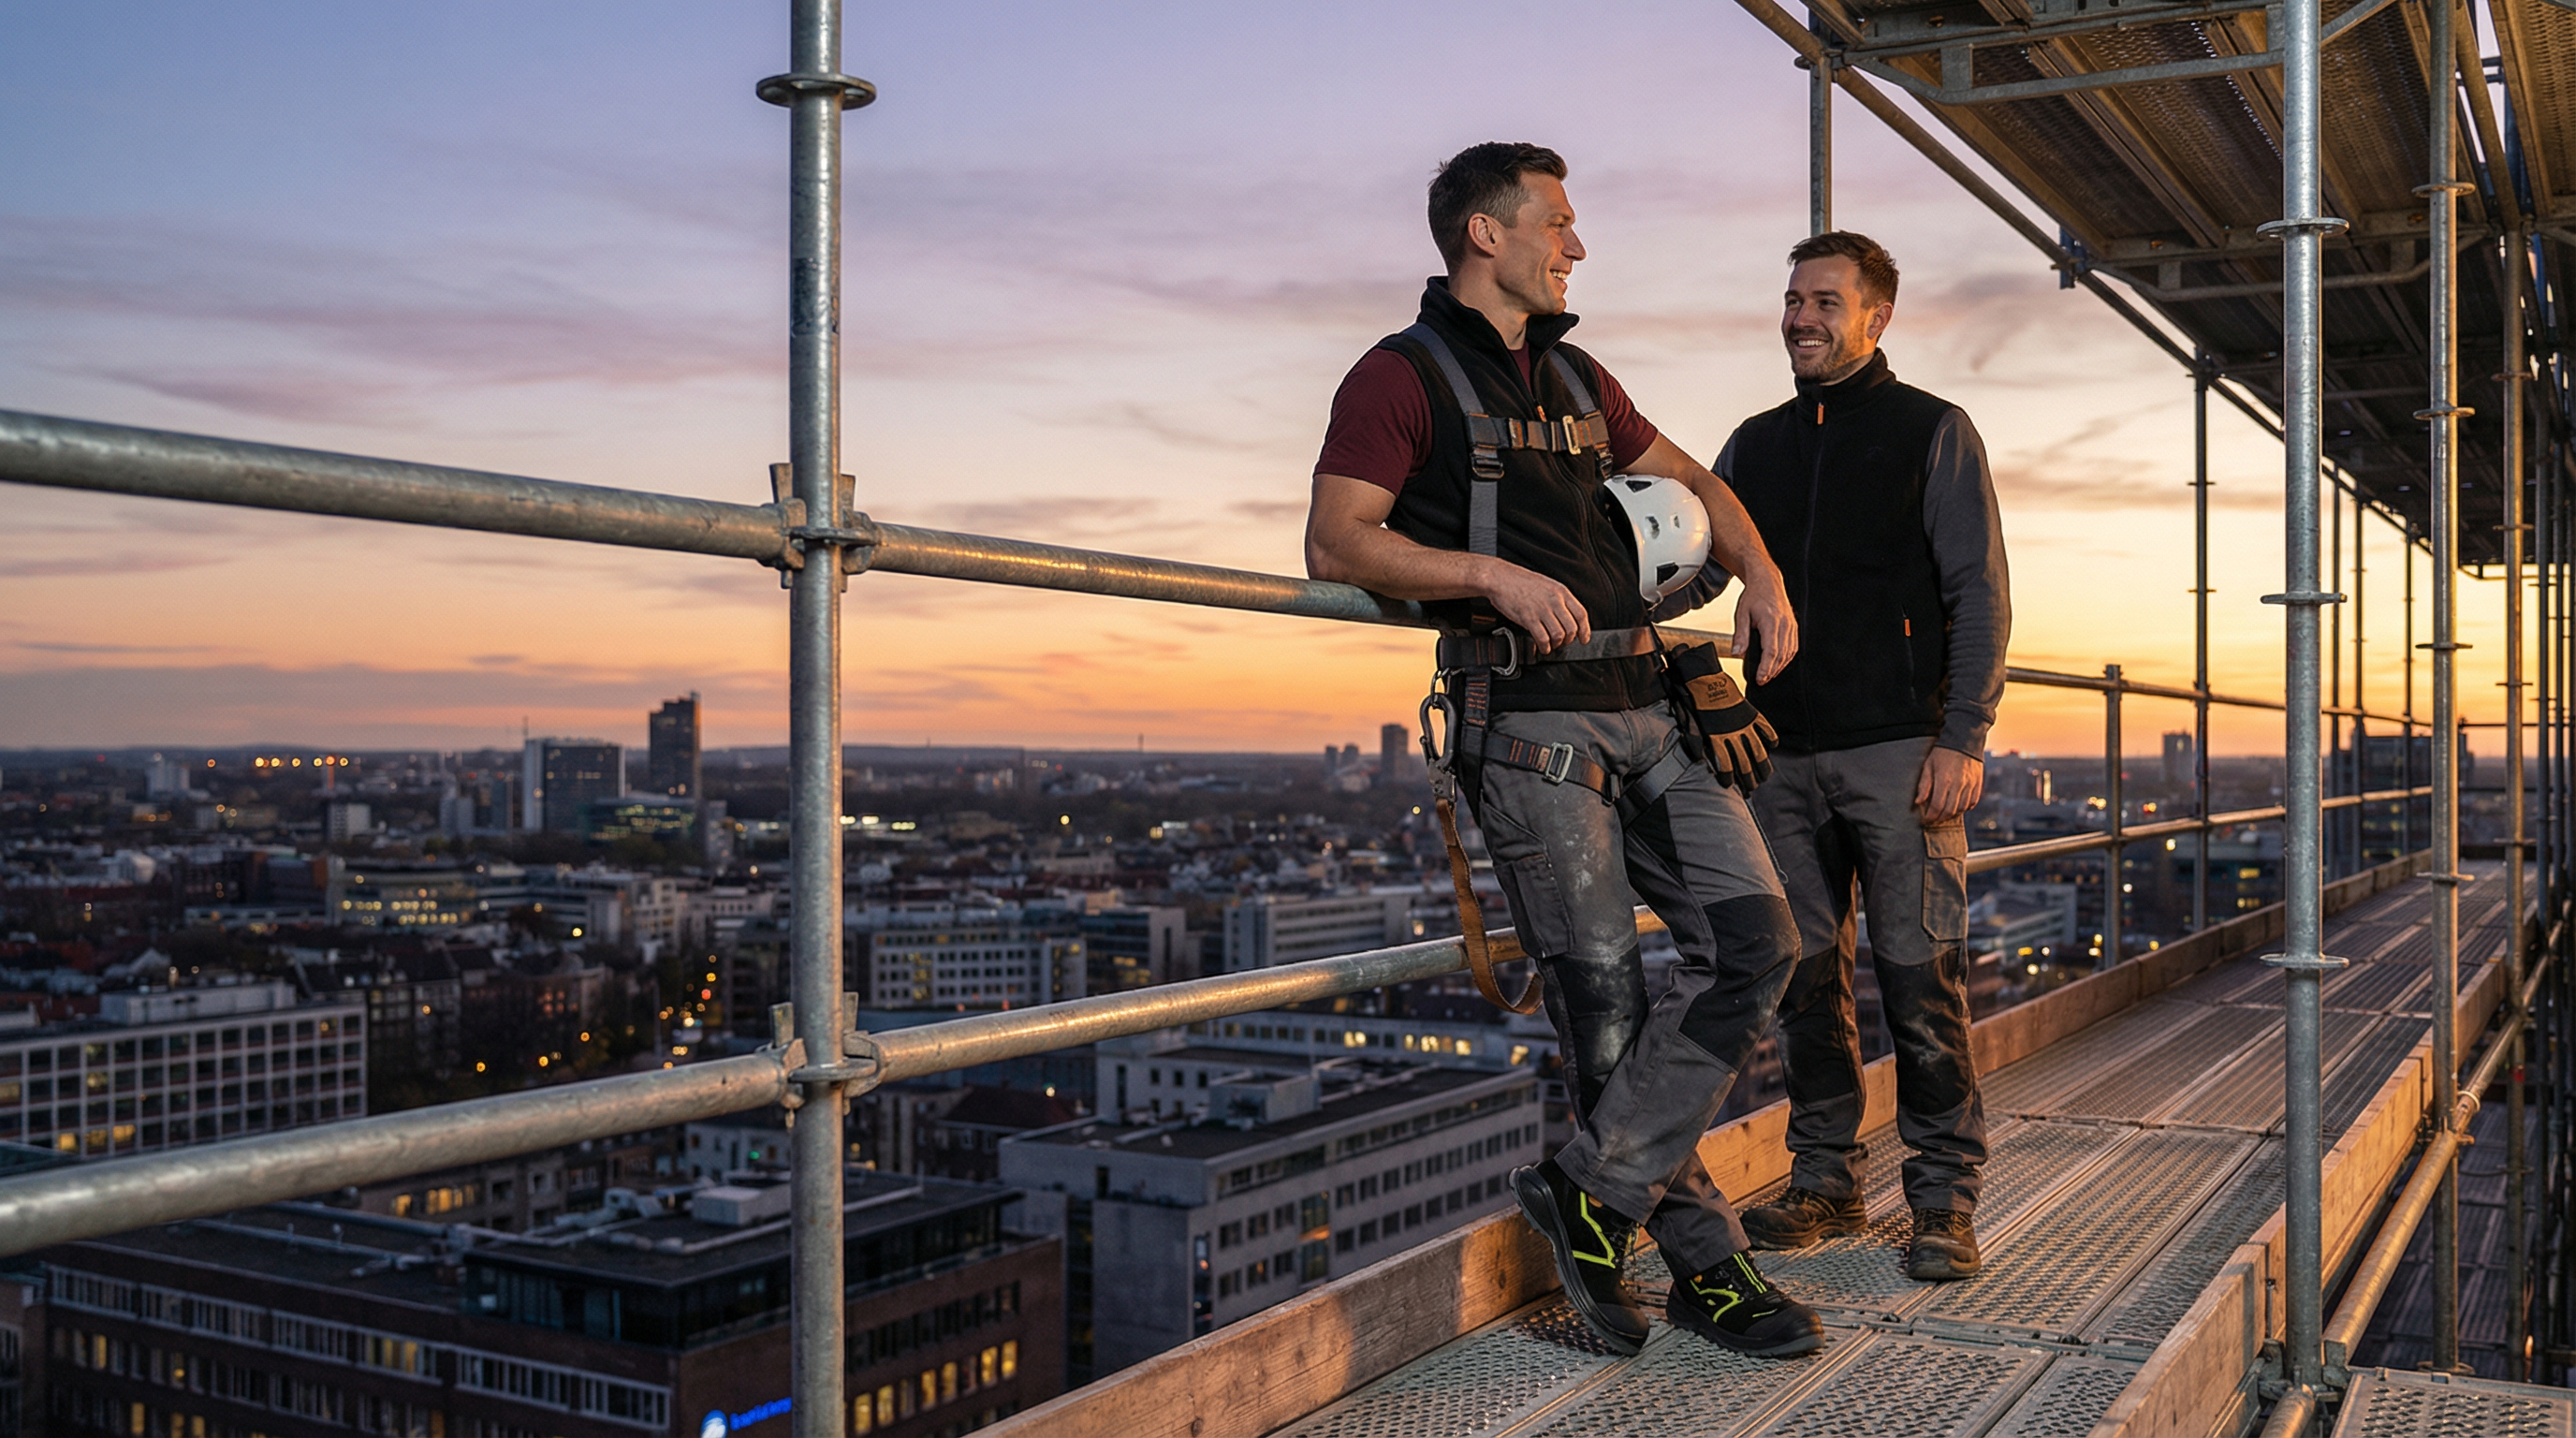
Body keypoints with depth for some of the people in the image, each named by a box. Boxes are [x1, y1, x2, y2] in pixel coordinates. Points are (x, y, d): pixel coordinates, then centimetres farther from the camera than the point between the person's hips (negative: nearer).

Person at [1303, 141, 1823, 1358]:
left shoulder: (1577, 378, 23)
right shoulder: (1403, 376, 0)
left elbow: (1688, 479, 32)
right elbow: (1336, 542, -11)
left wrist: (1761, 575, 14)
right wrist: (1494, 575, -21)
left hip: (1646, 707, 7)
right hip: (1527, 719, -7)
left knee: (1752, 939, -4)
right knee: (1602, 993, -4)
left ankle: (1592, 1189, 1)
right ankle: (1703, 1261, 9)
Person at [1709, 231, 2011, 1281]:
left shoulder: (1934, 433, 4)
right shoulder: (1755, 447, 17)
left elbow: (1979, 595, -1)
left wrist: (1963, 737, -11)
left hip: (1901, 749, -4)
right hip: (1785, 751, 5)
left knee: (1921, 976, -5)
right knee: (1805, 974, 6)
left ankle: (1944, 1198, 2)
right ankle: (1825, 1181, 16)